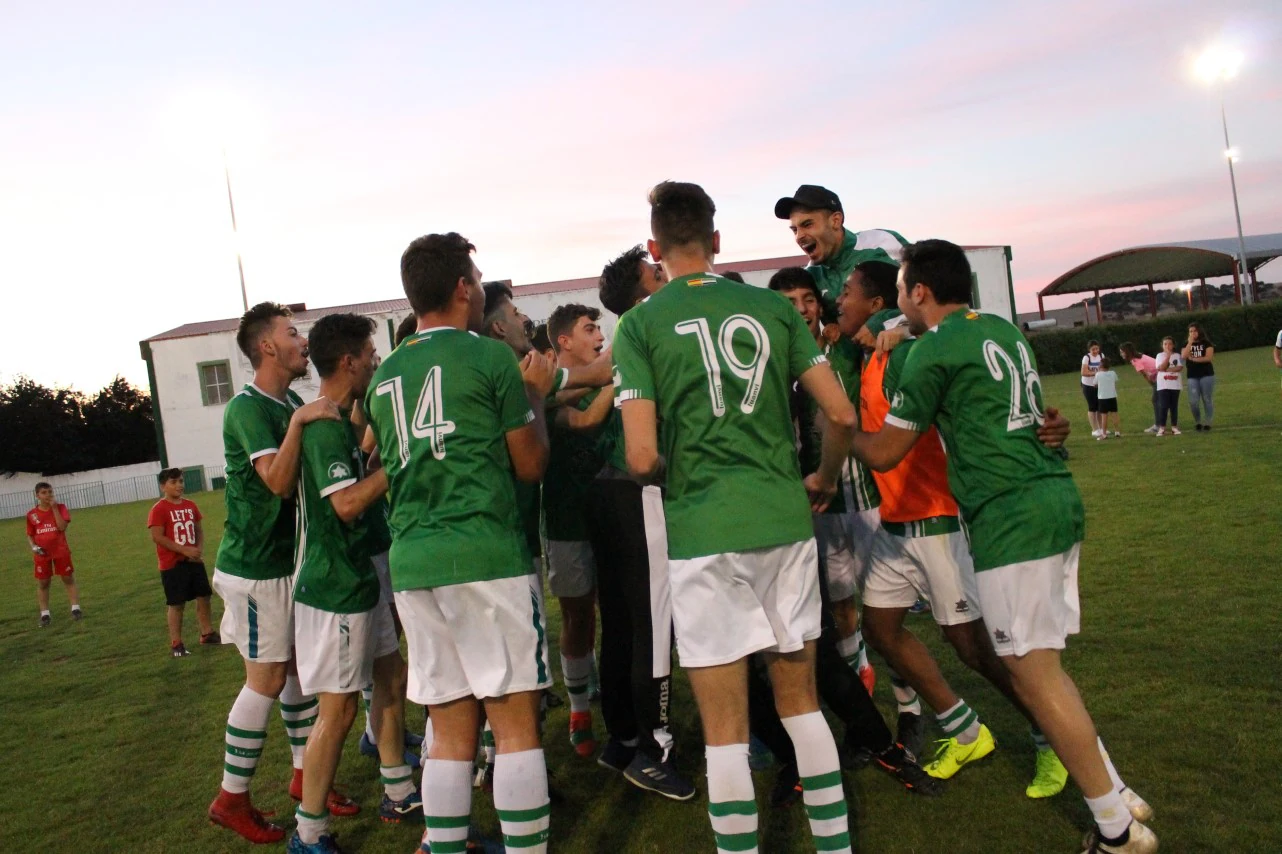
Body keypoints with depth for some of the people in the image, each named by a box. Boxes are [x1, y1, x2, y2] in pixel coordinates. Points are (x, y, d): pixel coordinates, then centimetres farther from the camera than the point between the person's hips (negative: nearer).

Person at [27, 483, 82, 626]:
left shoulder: (60, 508, -2)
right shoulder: (31, 514, 1)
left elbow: (62, 526, -16)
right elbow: (30, 535, 9)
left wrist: (54, 508, -17)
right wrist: (33, 547, -9)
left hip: (61, 551, -1)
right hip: (42, 554, 1)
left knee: (69, 579, 4)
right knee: (42, 583, 5)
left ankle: (75, 609, 9)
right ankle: (45, 615, 11)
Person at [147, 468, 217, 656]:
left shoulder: (190, 505, 8)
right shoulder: (158, 509, -13)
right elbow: (157, 537, -19)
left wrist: (200, 549, -3)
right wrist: (185, 550, -21)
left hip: (194, 561, 6)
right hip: (172, 564, -6)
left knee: (204, 597, 12)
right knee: (176, 604, -1)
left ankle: (207, 634, 27)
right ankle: (176, 644, 9)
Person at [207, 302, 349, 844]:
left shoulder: (293, 404, 10)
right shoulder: (248, 409, -17)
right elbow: (279, 481, -28)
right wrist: (299, 421, -35)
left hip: (291, 559, 8)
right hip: (255, 566, -8)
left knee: (301, 668, 13)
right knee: (267, 680, -2)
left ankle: (304, 776, 25)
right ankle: (231, 799, 13)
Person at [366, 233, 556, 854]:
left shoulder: (383, 377, 15)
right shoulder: (491, 357, -3)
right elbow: (530, 466, 2)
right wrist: (535, 393, 17)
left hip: (412, 563, 6)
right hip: (487, 555, -6)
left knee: (450, 734, 12)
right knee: (515, 726, 1)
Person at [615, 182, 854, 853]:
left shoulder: (639, 325, -3)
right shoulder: (773, 306, 6)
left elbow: (642, 458, -11)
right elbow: (842, 414, 5)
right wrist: (824, 480, 23)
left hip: (702, 530, -4)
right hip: (785, 519, 4)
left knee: (726, 727, 6)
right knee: (801, 700, 19)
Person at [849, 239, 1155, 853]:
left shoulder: (932, 351, -8)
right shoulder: (1004, 329, 17)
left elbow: (883, 454, -4)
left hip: (1010, 518, -9)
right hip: (1060, 501, 9)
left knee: (1034, 674, -1)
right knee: (1038, 665, 17)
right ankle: (1115, 792, 23)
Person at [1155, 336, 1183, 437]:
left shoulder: (1177, 355, 7)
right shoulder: (1160, 355, 3)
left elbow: (1180, 367, -6)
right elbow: (1160, 368, -12)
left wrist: (1167, 369, -15)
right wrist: (1168, 356, -16)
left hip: (1175, 385, 2)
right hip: (1163, 385, -2)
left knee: (1174, 406, 6)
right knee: (1163, 406, -7)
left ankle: (1174, 427, 11)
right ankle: (1161, 428, -5)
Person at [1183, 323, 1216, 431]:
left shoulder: (1206, 343, 2)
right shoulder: (1187, 345, 11)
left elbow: (1209, 357, -10)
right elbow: (1183, 356, -9)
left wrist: (1193, 359, -10)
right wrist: (1190, 342, -10)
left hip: (1206, 375, -2)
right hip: (1192, 376, 2)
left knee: (1207, 399, -1)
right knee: (1193, 401, -5)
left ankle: (1208, 422, 4)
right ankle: (1197, 422, 10)